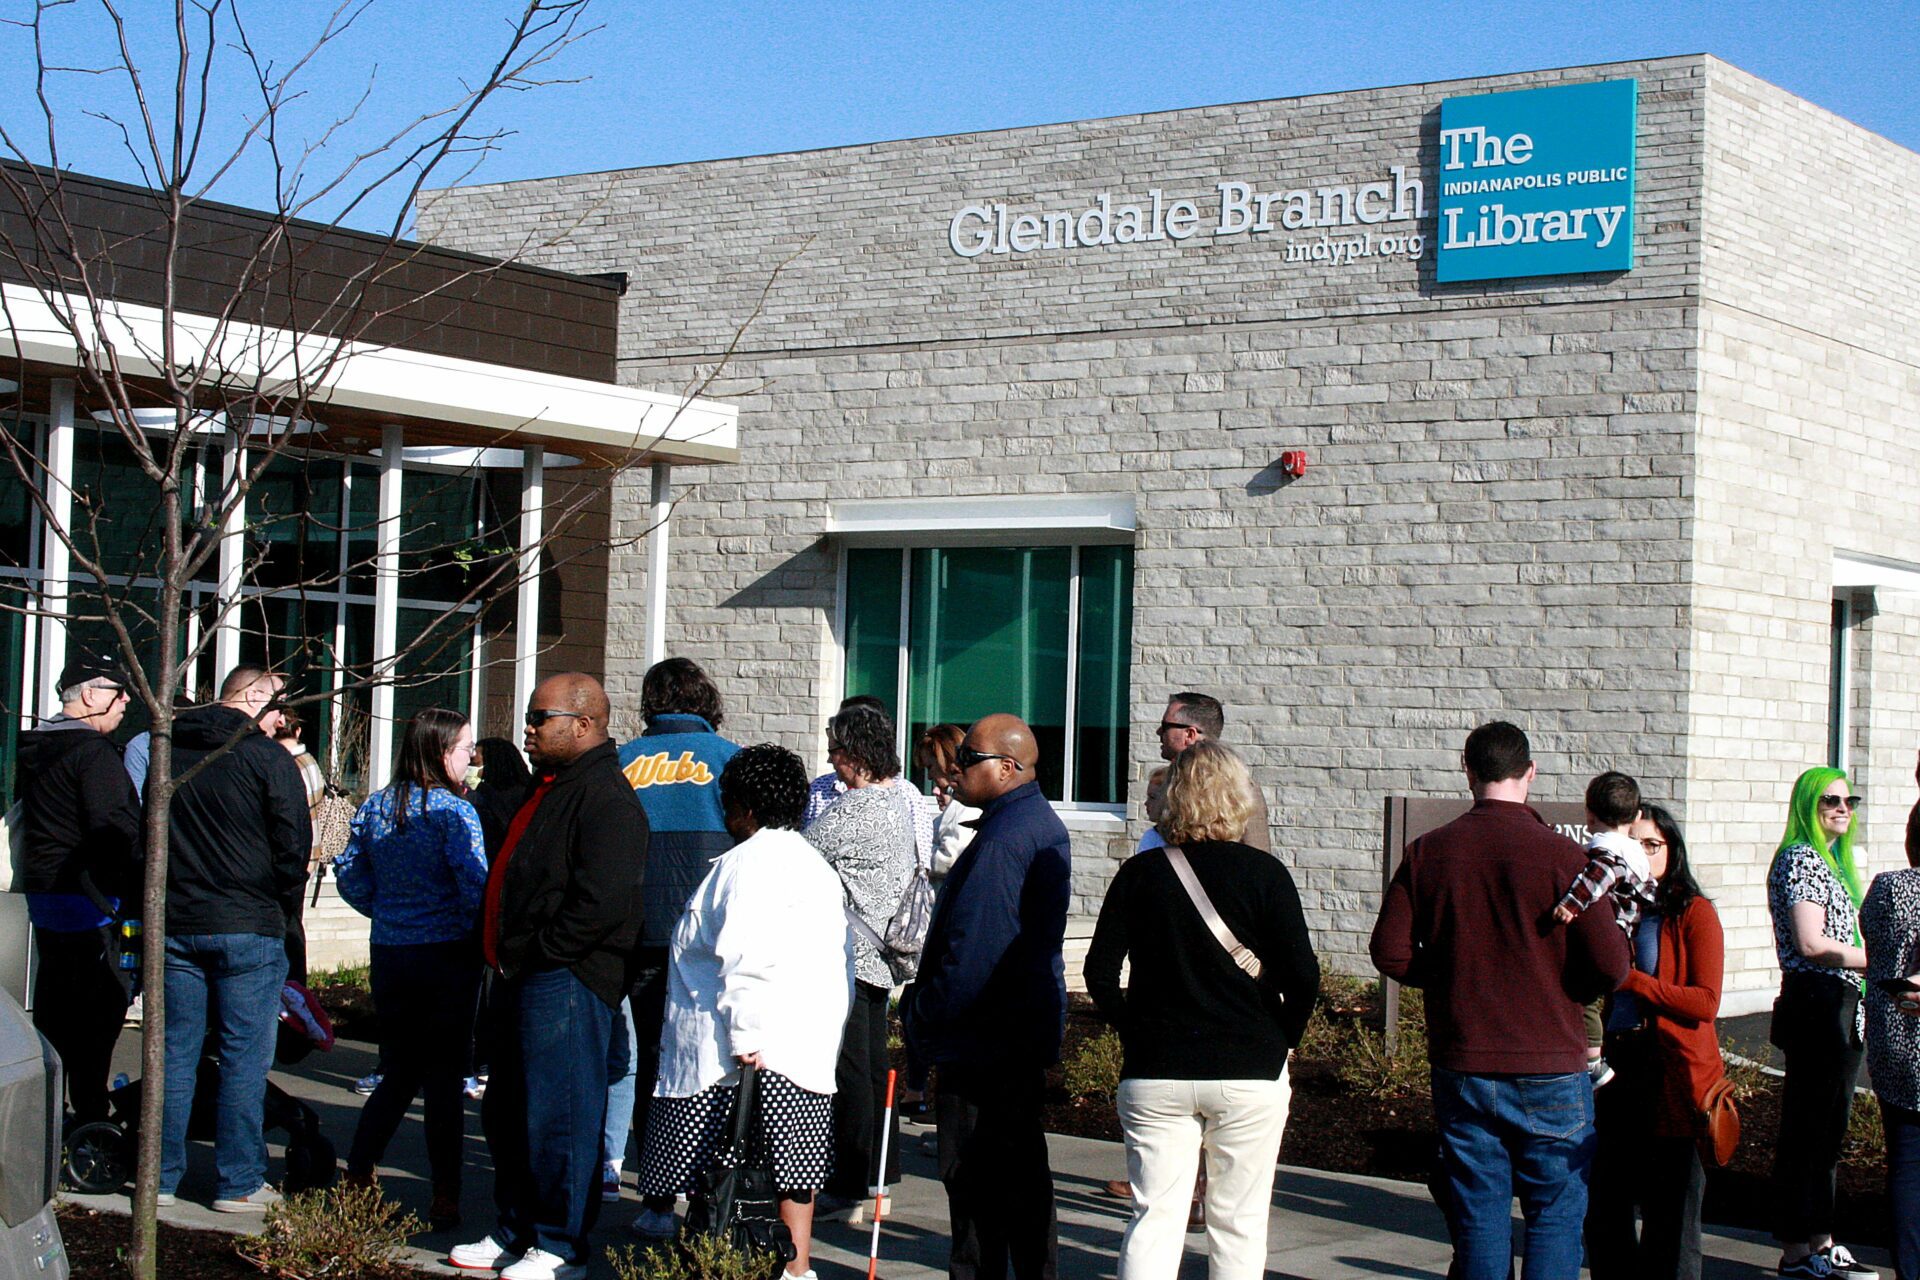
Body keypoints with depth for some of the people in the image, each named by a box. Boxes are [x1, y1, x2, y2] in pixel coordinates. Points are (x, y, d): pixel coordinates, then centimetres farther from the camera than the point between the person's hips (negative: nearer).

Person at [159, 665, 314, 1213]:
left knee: (175, 1052, 11)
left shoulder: (168, 750, 9)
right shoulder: (269, 759, -8)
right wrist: (286, 918, 6)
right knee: (245, 1057, 0)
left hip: (175, 925, 5)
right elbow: (294, 848, -8)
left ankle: (161, 1174, 14)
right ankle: (239, 1183, 2)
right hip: (249, 930, -5)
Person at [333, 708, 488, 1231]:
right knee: (444, 1076, 2)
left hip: (388, 953, 5)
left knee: (398, 1072, 17)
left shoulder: (374, 807, 5)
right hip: (447, 956, -5)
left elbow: (349, 875, 8)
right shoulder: (453, 811, -13)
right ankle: (444, 1199, 5)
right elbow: (475, 885, -18)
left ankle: (355, 1180, 15)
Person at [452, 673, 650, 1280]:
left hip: (566, 980, -11)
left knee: (557, 1116, -5)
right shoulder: (549, 787, 19)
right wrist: (503, 957, 16)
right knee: (505, 1112, 16)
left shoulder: (604, 796, -15)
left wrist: (536, 956, -17)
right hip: (521, 978, 11)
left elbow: (603, 903, -24)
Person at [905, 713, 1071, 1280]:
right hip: (1030, 1032, 10)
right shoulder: (1043, 823, 14)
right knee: (1021, 1168, 15)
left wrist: (925, 1025, -12)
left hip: (984, 1037, -10)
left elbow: (969, 948, -22)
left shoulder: (1002, 837, -19)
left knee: (975, 1175, -4)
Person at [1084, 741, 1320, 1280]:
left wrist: (1135, 1032, 11)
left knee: (1154, 1219, 5)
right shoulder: (1264, 873, -5)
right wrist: (1281, 1041, 6)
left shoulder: (1139, 872, 1)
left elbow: (1099, 971, -1)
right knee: (1238, 1225, 9)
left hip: (1154, 1073, 2)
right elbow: (1302, 977, -10)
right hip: (1250, 1073, -1)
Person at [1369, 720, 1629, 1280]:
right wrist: (1561, 990, 9)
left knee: (1478, 1218, 10)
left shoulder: (1427, 852, 0)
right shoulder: (1562, 856, -9)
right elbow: (1610, 967, -11)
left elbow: (1390, 952, -2)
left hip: (1461, 1066, 3)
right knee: (1556, 1214, 7)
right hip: (1549, 1067, -3)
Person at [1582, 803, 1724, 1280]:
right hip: (1618, 1079, 5)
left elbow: (1705, 1002, -11)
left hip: (1676, 1083, -5)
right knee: (1603, 1218, 10)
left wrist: (1629, 979, -18)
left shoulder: (1694, 913, -2)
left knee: (1669, 1223, 0)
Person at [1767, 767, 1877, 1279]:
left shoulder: (1833, 860, 19)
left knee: (1827, 1129, 14)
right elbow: (1811, 943, -20)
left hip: (1839, 1007, 10)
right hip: (1816, 1004, -10)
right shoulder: (1801, 859, -12)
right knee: (1808, 1128, -5)